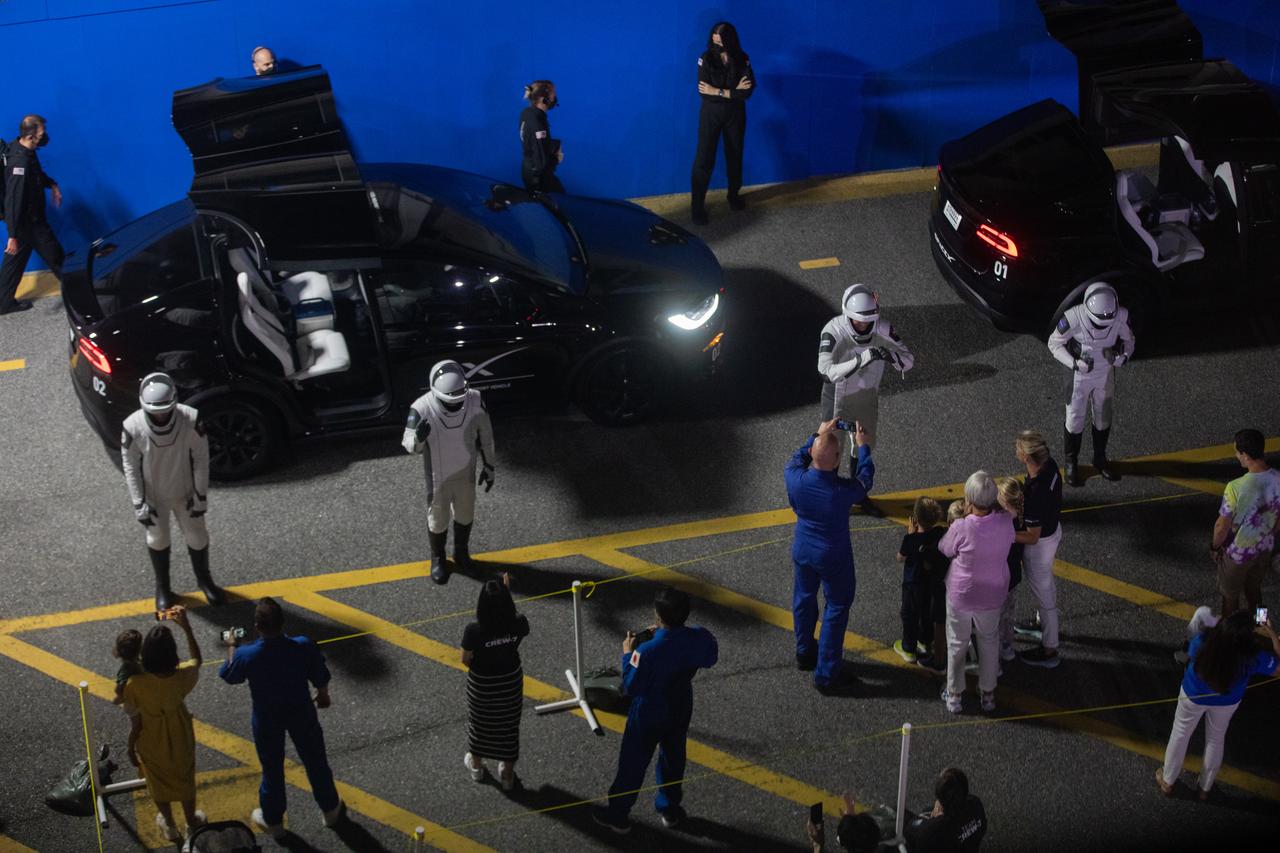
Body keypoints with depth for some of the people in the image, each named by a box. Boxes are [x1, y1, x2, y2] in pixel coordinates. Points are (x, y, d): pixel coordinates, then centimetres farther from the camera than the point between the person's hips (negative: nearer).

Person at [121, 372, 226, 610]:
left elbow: (201, 459, -14)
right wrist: (139, 504, -11)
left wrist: (201, 497, -10)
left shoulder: (191, 420, -27)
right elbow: (130, 467, -14)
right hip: (153, 496, -1)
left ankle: (204, 579, 46)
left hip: (185, 492, 1)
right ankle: (162, 588, 44)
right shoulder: (133, 427, -27)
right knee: (157, 539, 19)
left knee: (197, 536, 18)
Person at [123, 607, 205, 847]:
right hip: (180, 739, 2)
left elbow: (136, 724, -20)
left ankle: (169, 825, 50)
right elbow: (198, 660, -4)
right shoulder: (183, 676, -30)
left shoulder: (136, 685, -35)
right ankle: (192, 823, 51)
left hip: (152, 743, -1)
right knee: (184, 779, 29)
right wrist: (186, 625, -9)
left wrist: (131, 748, -1)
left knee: (158, 782, 27)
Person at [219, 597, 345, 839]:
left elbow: (229, 675, -6)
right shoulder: (304, 647, -27)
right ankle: (330, 809, 43)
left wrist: (231, 647, 12)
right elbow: (320, 677, -9)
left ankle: (273, 820, 40)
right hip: (301, 712, 1)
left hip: (267, 717, -1)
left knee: (272, 768, 21)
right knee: (315, 762, 23)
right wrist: (323, 695, 14)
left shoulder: (247, 655, -29)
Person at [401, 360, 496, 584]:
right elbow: (409, 445, -22)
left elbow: (485, 436, -5)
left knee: (465, 515, 24)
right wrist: (418, 437, -47)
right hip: (438, 477, -2)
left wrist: (488, 466, 4)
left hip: (466, 473, 3)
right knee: (438, 520, 18)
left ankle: (461, 551, 52)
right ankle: (438, 559, 45)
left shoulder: (475, 401, -22)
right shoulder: (422, 409, -31)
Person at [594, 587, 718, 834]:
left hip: (648, 715, -4)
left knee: (633, 763, 15)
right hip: (680, 711, 4)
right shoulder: (700, 639, -23)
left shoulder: (646, 651, -36)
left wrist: (628, 654, -10)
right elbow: (710, 659, 1)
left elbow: (631, 686, -23)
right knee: (673, 758, 26)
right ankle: (670, 809, 43)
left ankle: (618, 815, 31)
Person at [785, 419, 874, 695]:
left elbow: (796, 459, 1)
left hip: (803, 552, 4)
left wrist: (818, 435, 11)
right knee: (837, 609, 13)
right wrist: (862, 445, 4)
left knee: (804, 599, 26)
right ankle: (826, 674, 19)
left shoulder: (796, 479, -26)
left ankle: (805, 653, 48)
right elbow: (865, 478, -10)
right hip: (834, 558, -4)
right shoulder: (843, 490, -34)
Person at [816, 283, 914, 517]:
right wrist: (862, 360, -51)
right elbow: (826, 370, -41)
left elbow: (909, 360, -16)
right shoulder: (833, 331, -31)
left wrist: (890, 355, -39)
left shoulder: (883, 328, -19)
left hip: (868, 396, 4)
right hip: (838, 398, -4)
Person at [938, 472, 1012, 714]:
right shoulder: (1005, 522, -22)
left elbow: (944, 550, -11)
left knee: (957, 644, 20)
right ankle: (988, 694, 39)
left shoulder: (961, 528, -32)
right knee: (989, 642, 25)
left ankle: (954, 695, 36)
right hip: (993, 595, 3)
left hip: (961, 596, -3)